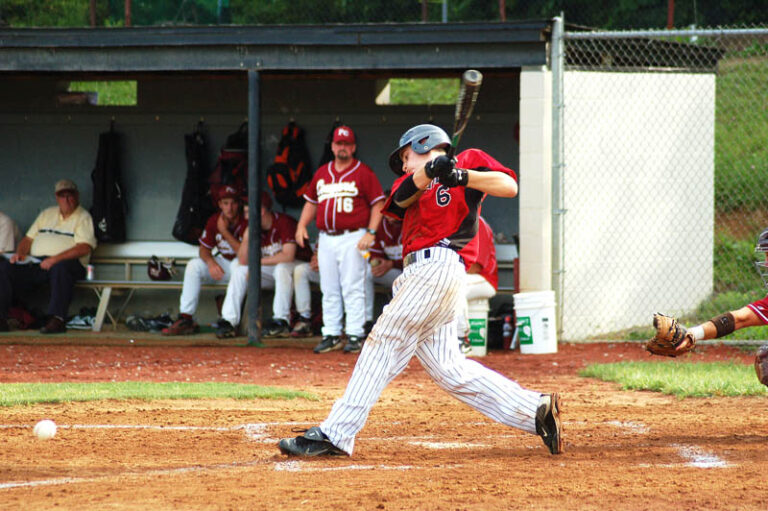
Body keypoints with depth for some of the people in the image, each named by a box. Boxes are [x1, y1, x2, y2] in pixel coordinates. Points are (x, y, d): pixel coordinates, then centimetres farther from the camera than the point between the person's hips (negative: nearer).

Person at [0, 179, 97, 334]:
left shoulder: (83, 217, 5)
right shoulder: (47, 214, 25)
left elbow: (85, 248, -10)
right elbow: (28, 239, 25)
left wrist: (55, 259, -21)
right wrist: (19, 253, 1)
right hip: (34, 262, 5)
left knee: (61, 267, -41)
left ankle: (57, 320, -47)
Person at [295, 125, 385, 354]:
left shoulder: (363, 172, -1)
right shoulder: (322, 173, 15)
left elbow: (378, 204, -3)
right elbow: (311, 202, 23)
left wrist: (371, 232, -13)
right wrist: (302, 225, 7)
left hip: (352, 238, -6)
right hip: (326, 239, 6)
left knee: (353, 289, -8)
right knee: (329, 291, 7)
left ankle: (355, 335, -6)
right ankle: (331, 335, 12)